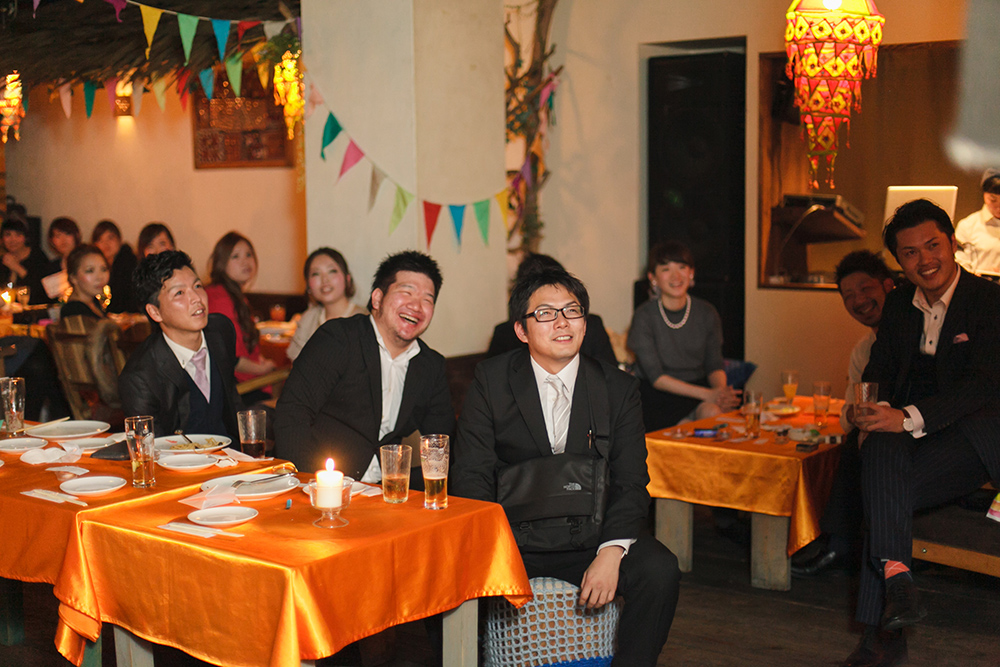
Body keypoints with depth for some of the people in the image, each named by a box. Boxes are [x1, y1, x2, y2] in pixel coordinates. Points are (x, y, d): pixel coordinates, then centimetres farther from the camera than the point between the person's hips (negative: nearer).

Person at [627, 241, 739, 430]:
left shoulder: (707, 313, 3)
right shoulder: (644, 317, -8)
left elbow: (715, 366, 9)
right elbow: (656, 377, -12)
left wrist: (721, 391, -17)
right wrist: (708, 395, -22)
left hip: (697, 389, 4)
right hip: (657, 395, -3)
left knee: (714, 412, -30)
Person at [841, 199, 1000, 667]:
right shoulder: (898, 305, 14)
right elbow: (878, 374, 15)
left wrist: (908, 417, -27)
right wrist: (869, 417, -8)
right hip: (906, 435, 5)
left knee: (886, 488, -29)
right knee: (880, 447, -30)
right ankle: (895, 575, -34)